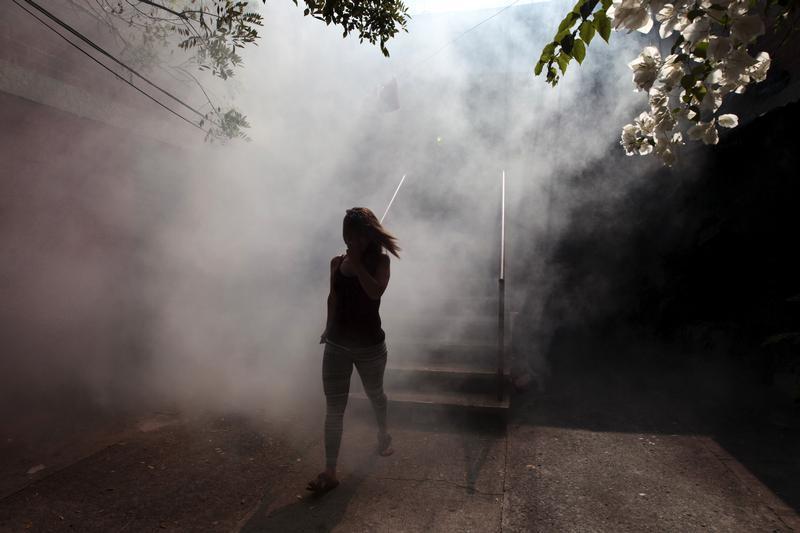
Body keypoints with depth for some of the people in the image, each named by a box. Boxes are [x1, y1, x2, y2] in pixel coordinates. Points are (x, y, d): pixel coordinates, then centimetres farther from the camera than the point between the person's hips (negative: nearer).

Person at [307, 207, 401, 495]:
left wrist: (357, 263, -25)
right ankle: (330, 472, 9)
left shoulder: (380, 260, -8)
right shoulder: (337, 262, 2)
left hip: (370, 345, -2)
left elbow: (375, 292, -26)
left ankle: (383, 434, 50)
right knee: (333, 409, 1)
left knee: (374, 394, 22)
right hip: (337, 344, 2)